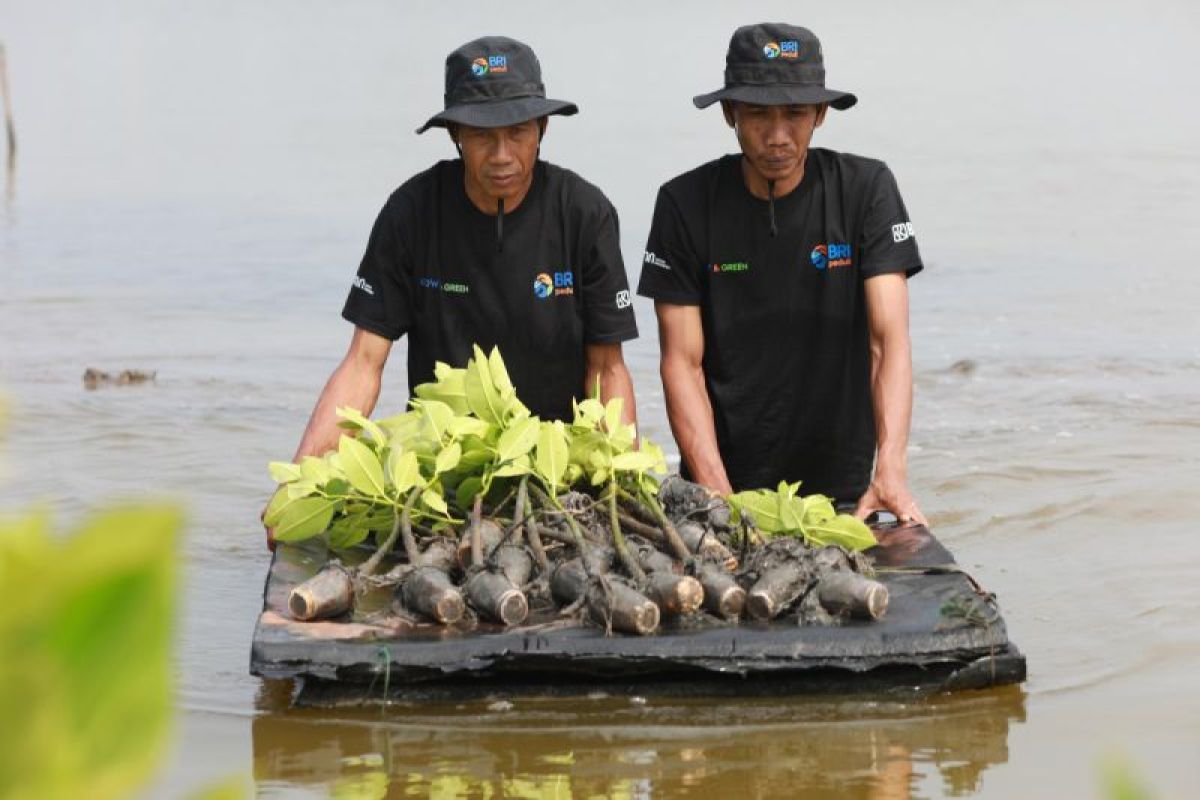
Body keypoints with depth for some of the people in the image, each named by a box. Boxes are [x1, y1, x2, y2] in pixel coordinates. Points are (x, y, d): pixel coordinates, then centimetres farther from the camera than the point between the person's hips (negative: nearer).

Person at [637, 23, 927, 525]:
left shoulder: (865, 189, -5)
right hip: (723, 481, 0)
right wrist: (717, 496, -19)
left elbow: (889, 339, -12)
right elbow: (682, 363, -7)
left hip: (843, 485, 0)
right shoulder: (686, 203, -5)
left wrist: (891, 471, -26)